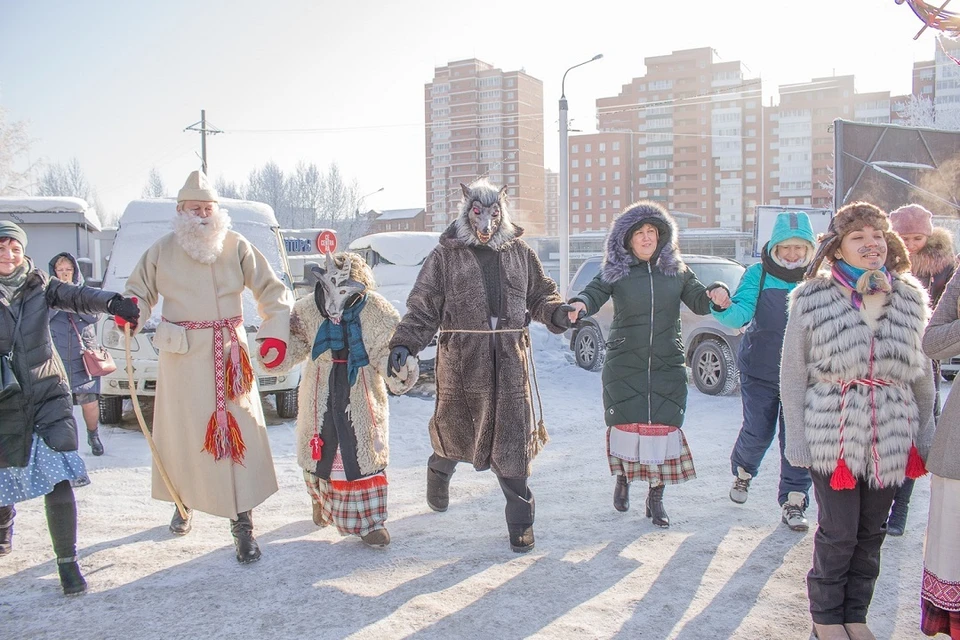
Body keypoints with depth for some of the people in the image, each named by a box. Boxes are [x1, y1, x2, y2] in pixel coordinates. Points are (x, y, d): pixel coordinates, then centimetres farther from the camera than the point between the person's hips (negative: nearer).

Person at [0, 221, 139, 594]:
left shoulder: (39, 286, 0)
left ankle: (68, 562, -2)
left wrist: (112, 302, -37)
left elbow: (76, 296, -17)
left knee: (57, 479, -10)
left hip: (48, 395, 0)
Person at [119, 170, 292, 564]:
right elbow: (140, 289, 11)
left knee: (238, 432, -5)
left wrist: (275, 333, -9)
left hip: (228, 353, -1)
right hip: (181, 355, 1)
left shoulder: (236, 247, -1)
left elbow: (272, 290, 3)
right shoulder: (163, 251, 2)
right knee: (181, 431, 10)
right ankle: (183, 502, 36)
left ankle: (242, 524, -1)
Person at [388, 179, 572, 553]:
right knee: (456, 433, 8)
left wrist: (558, 314, -5)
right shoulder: (446, 256, 3)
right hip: (461, 361, -2)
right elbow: (423, 308, 1)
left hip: (509, 361, 2)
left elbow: (541, 296, 16)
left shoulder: (520, 254, 11)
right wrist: (404, 343, -12)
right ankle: (440, 469, 45)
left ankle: (520, 520, 15)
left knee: (513, 442, 2)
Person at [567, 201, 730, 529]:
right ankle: (622, 478, 30)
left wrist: (716, 293, -12)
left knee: (664, 426, -2)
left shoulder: (676, 270, 9)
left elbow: (698, 302, 10)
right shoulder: (615, 272, 3)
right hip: (624, 366, -1)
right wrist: (579, 304, -32)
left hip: (667, 367, 2)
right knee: (626, 424, 2)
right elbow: (593, 294, -9)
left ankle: (656, 497, 12)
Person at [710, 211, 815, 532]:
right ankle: (743, 472, 35)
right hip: (760, 372, -1)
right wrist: (725, 308, -39)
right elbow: (741, 313, -18)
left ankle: (793, 502, 13)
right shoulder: (759, 274, -7)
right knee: (758, 432, 3)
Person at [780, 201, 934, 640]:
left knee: (871, 532, 12)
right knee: (838, 532, 3)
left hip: (890, 439, 4)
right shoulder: (813, 299, -6)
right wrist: (798, 438, -5)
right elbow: (792, 374, -3)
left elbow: (922, 372, 12)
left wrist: (922, 433, 10)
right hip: (832, 437, -3)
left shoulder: (909, 297, 5)